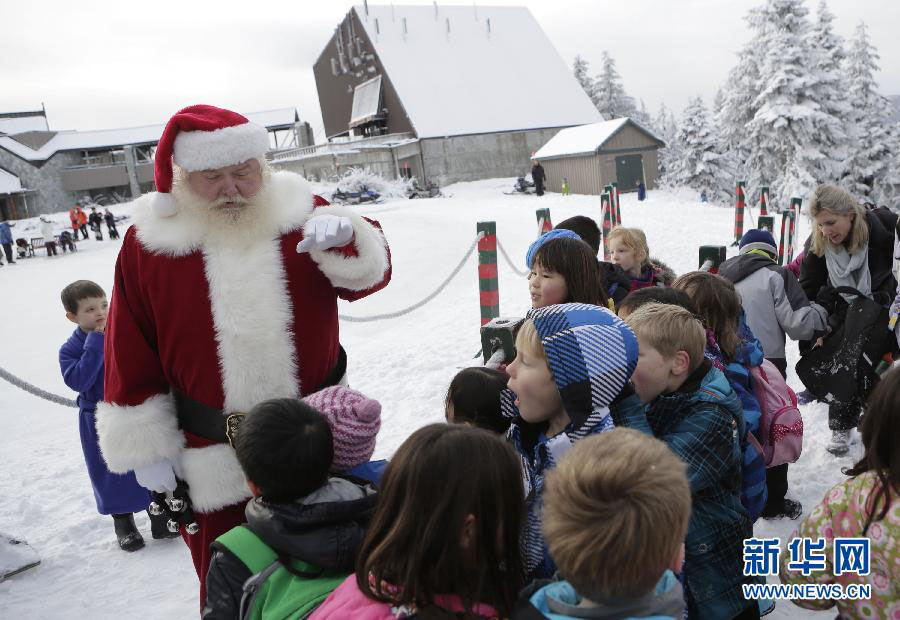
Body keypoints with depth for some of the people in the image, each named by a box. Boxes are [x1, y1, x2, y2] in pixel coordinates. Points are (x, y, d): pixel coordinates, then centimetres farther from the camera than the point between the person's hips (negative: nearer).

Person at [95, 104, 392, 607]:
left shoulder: (302, 212, -4)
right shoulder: (150, 241, -6)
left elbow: (370, 275, -4)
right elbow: (132, 354, -2)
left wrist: (346, 238, -27)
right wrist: (147, 447, -1)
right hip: (213, 461, -1)